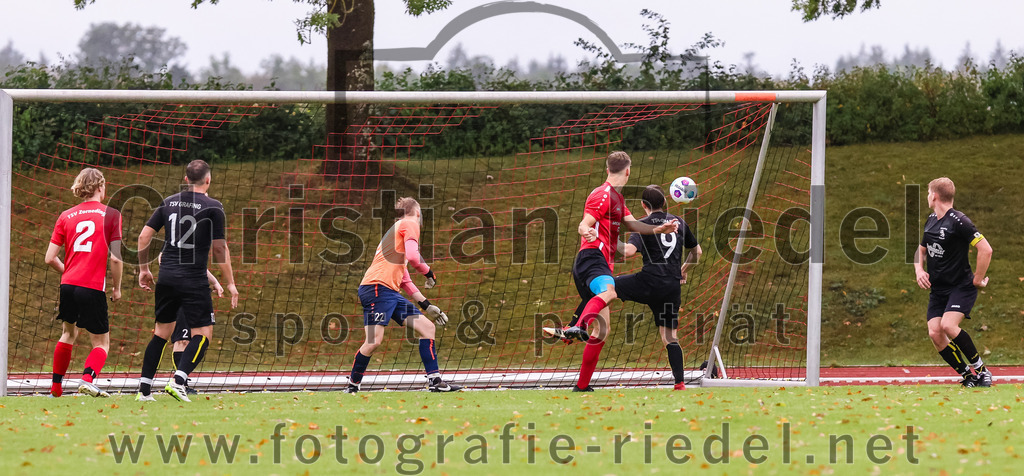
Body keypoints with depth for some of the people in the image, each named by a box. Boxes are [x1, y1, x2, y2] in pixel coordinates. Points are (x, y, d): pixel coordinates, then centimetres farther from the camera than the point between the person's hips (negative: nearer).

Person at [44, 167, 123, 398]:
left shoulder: (66, 216, 9)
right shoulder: (111, 214, -2)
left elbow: (50, 258, 6)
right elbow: (115, 258, -9)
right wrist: (117, 288, 5)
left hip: (68, 284, 4)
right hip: (94, 288, -4)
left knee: (68, 334, 27)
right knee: (101, 343, 7)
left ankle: (56, 386, 31)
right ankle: (87, 379, -19)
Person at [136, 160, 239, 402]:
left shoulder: (169, 202, 9)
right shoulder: (213, 207, -5)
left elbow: (144, 236, 9)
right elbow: (219, 247, -6)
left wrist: (144, 269, 20)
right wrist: (230, 283, 2)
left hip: (167, 278, 5)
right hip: (194, 280, -5)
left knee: (161, 332, 15)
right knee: (203, 334, 0)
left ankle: (144, 389, 12)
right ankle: (178, 381, -18)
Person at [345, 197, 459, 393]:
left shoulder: (398, 229, 30)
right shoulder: (410, 224, 1)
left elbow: (404, 279, 31)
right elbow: (412, 257, -17)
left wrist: (426, 305, 28)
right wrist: (429, 272, 1)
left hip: (391, 292, 10)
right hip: (377, 288, -10)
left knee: (427, 326, 4)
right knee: (374, 340, -16)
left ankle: (434, 381, 0)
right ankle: (353, 385, -2)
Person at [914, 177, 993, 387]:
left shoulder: (958, 221, -15)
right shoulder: (931, 220, 11)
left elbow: (986, 250, -20)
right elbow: (922, 250, 26)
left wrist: (978, 280, -15)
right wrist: (919, 270, 6)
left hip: (962, 286, -8)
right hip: (937, 289, 8)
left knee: (948, 325, -26)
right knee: (935, 333, -7)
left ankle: (981, 369, -10)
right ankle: (968, 377, 3)